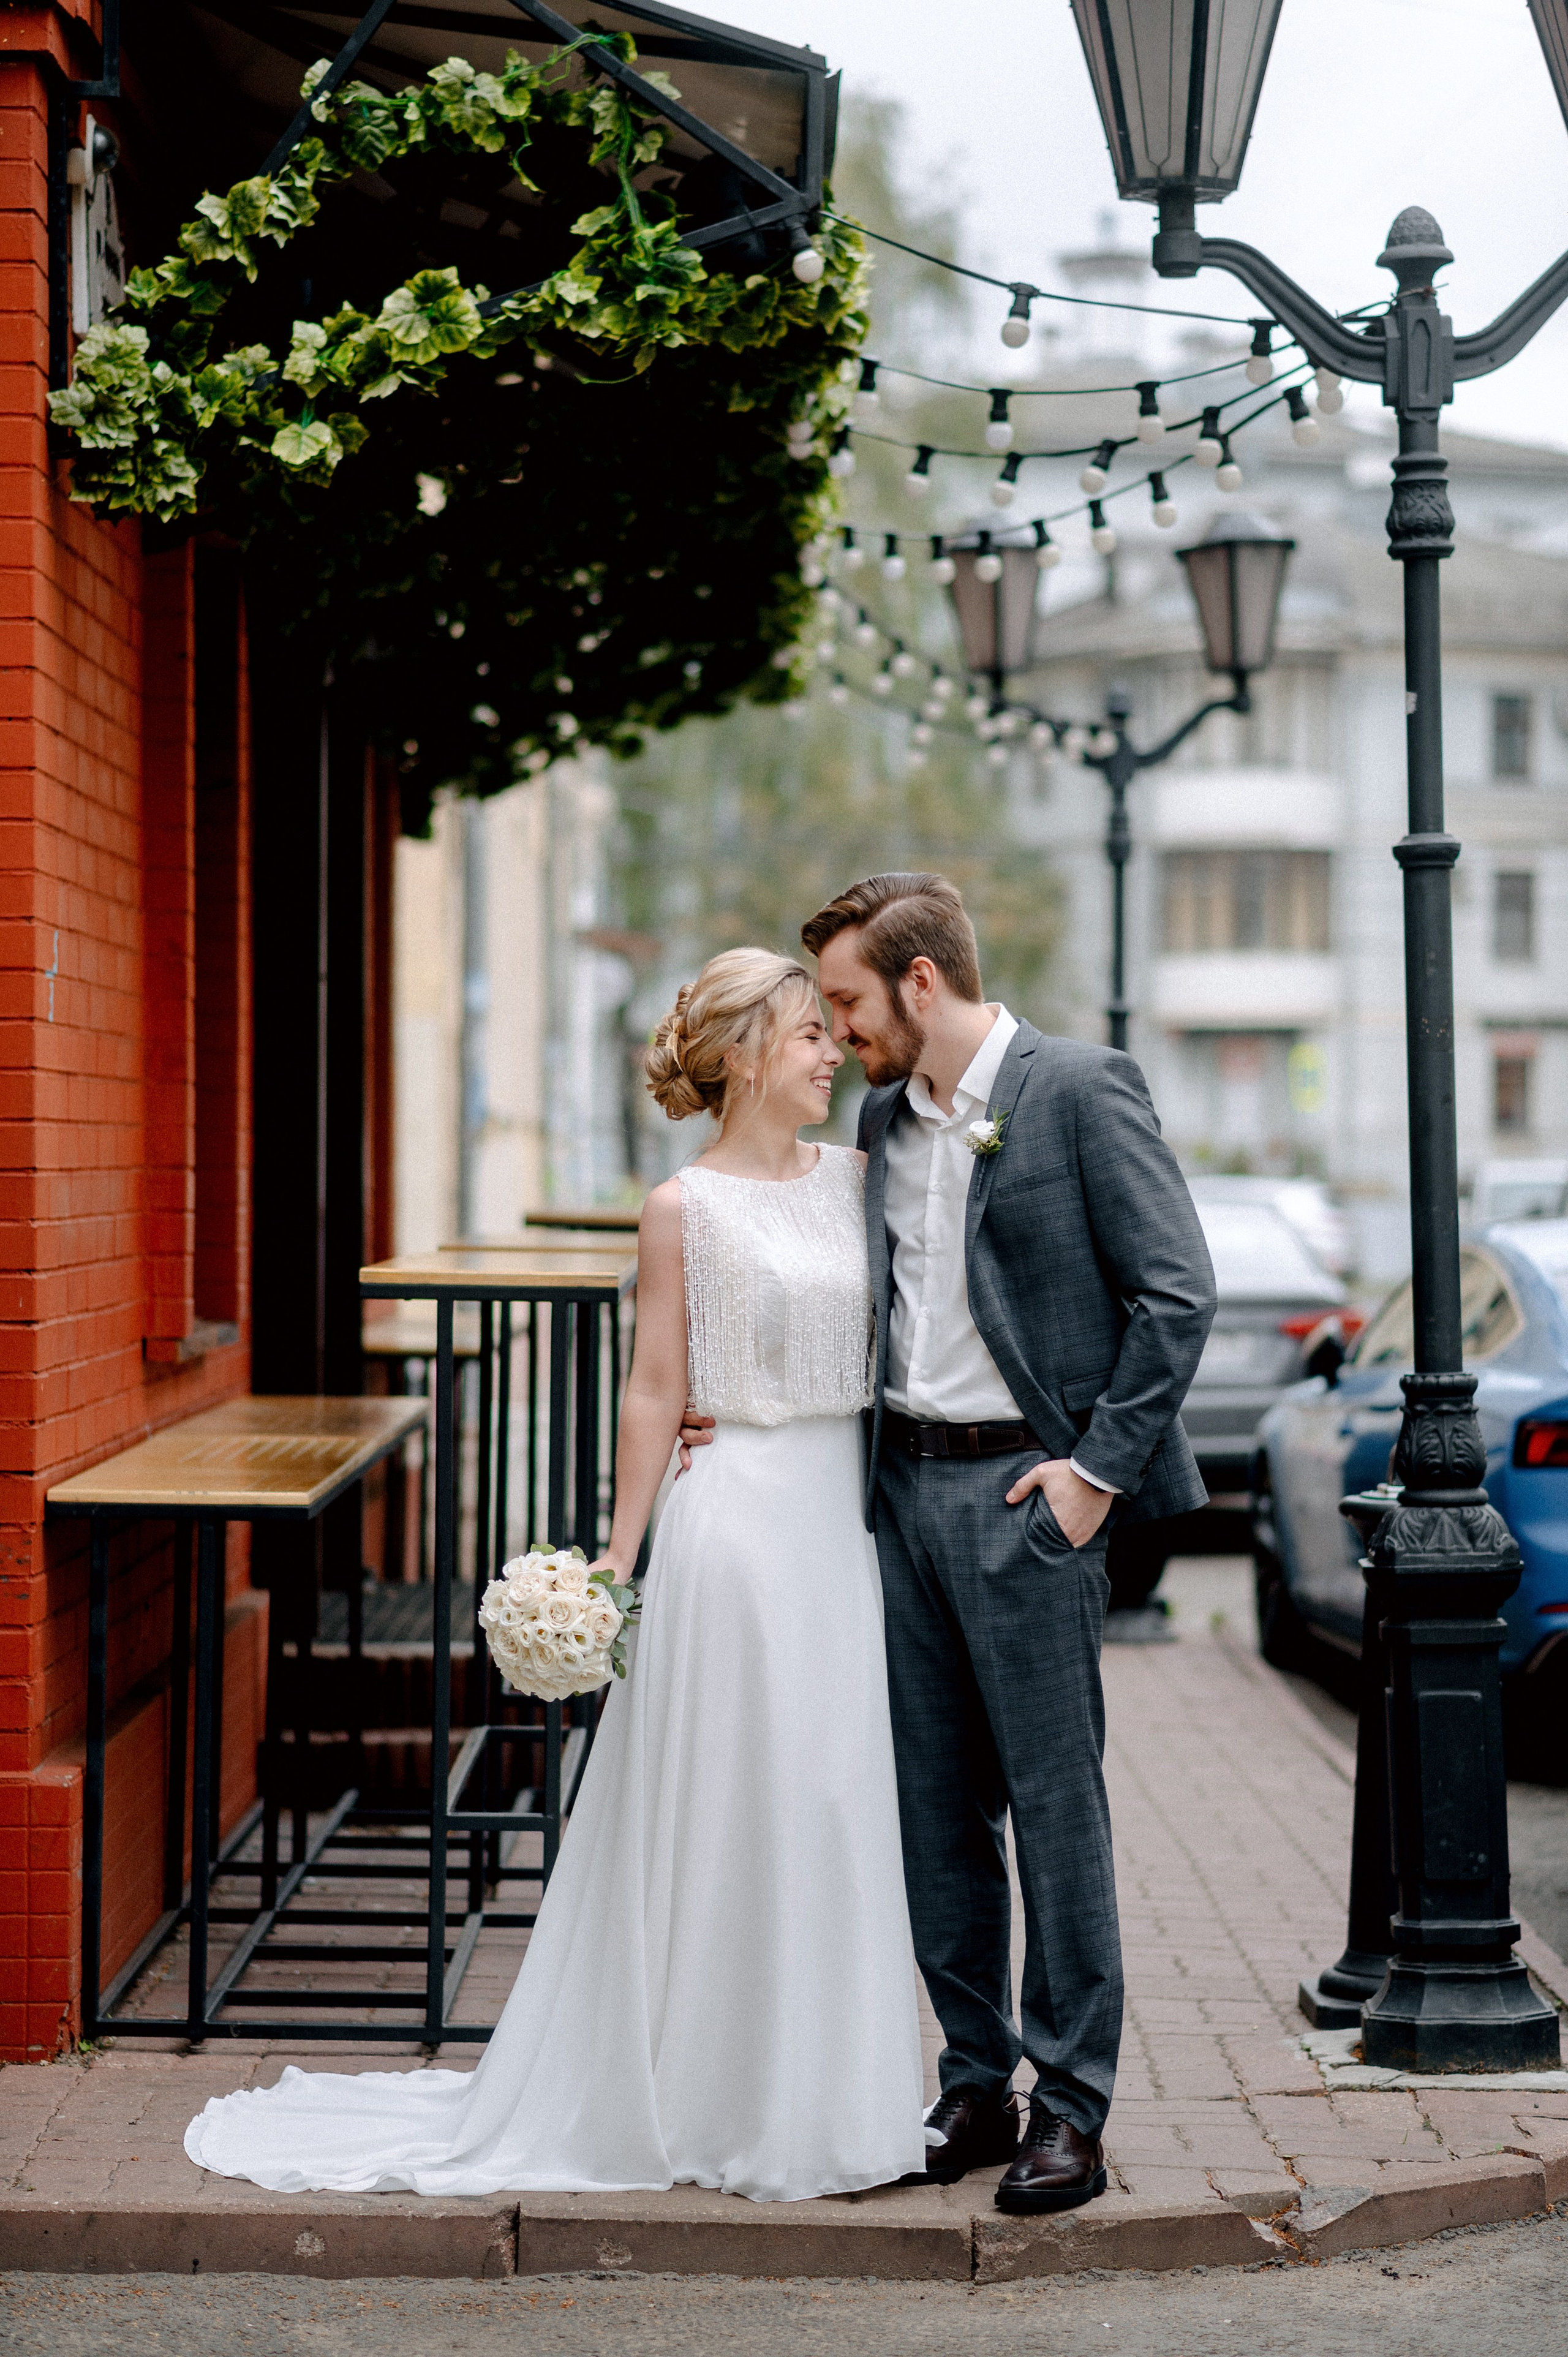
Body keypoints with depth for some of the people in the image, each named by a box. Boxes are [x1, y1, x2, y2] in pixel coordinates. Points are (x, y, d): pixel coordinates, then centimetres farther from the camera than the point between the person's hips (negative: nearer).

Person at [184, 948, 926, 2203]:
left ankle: (825, 2095, 21)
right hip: (741, 1520, -5)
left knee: (838, 1807, 9)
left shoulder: (856, 1178, 9)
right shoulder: (687, 1206, -5)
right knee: (726, 1814, 0)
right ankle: (713, 2109, 12)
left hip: (846, 1519, 5)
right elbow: (657, 1393, -3)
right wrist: (618, 1559, -3)